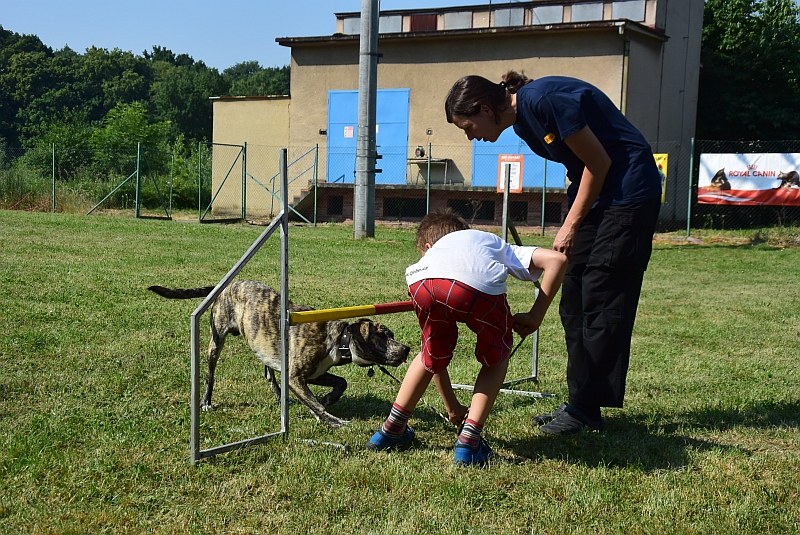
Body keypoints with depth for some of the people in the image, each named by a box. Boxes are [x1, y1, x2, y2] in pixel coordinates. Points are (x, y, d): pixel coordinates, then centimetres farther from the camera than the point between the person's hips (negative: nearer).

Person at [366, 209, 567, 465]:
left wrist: (452, 408, 57)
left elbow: (434, 354, 48)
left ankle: (392, 430, 39)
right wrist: (535, 316, 26)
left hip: (424, 287, 2)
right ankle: (469, 441, 20)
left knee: (432, 353, 33)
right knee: (496, 358, 28)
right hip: (481, 288, -2)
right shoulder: (497, 245, 43)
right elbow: (556, 259, 23)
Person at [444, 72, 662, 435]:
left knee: (601, 301, -8)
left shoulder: (542, 99, -21)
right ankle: (580, 404, 14)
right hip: (594, 193, 10)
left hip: (629, 193, -9)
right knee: (574, 302, 7)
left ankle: (585, 409, -1)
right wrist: (571, 224, 5)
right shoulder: (523, 121, 7)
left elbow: (599, 162, -17)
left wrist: (571, 226, -11)